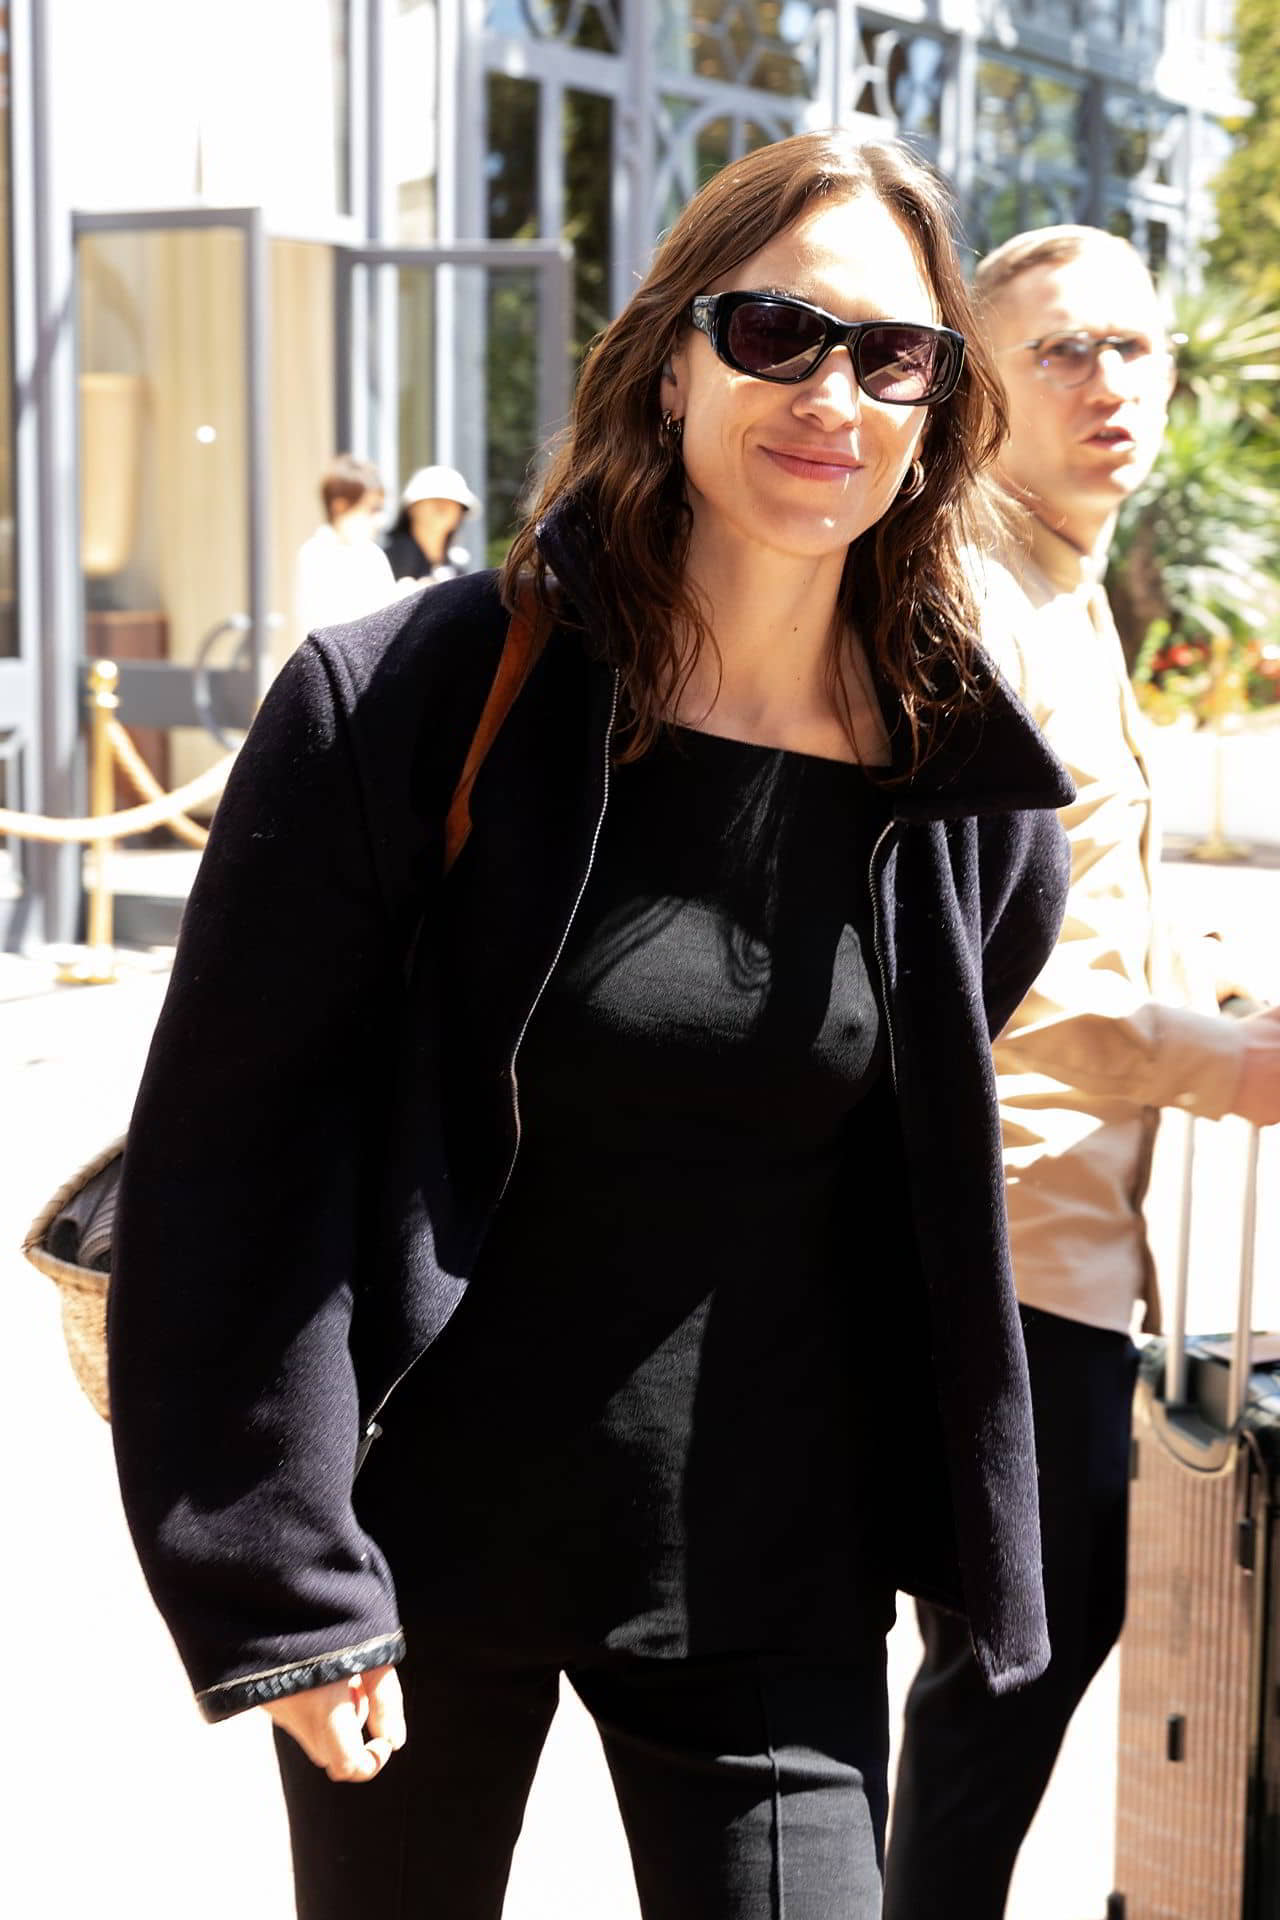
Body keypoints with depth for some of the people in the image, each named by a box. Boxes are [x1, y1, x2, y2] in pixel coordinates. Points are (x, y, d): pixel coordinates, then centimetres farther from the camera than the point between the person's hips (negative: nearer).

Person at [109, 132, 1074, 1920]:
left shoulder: (975, 794, -3)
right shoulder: (403, 702, -13)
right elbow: (233, 1148, -12)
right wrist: (274, 1579, -14)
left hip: (769, 1586, 2)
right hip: (423, 1549, -1)